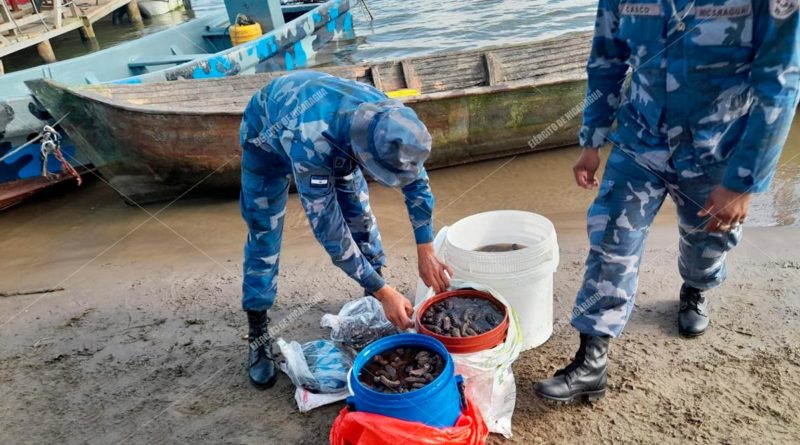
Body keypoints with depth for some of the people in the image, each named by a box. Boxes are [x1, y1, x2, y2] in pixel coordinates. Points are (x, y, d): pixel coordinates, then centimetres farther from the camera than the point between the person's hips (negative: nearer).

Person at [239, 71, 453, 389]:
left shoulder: (387, 123, -33)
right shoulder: (312, 143, -48)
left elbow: (416, 179, -15)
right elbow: (329, 231, -40)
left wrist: (426, 253, -18)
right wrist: (385, 294, -36)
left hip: (333, 128, 5)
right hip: (268, 134, -4)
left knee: (360, 214, 3)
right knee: (263, 236, -5)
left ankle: (372, 299, 24)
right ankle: (258, 336, 10)